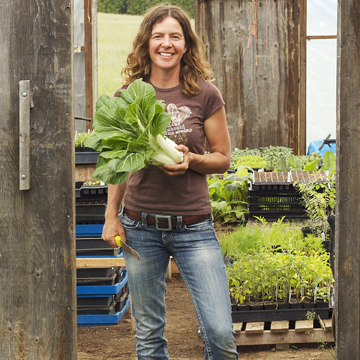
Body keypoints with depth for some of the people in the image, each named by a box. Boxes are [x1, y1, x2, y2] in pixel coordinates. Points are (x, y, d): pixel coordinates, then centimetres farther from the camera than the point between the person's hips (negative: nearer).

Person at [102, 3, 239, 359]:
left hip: (194, 227, -1)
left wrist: (191, 159, -14)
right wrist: (111, 216, 7)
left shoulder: (205, 95, -2)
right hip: (140, 226, 2)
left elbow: (223, 158, 6)